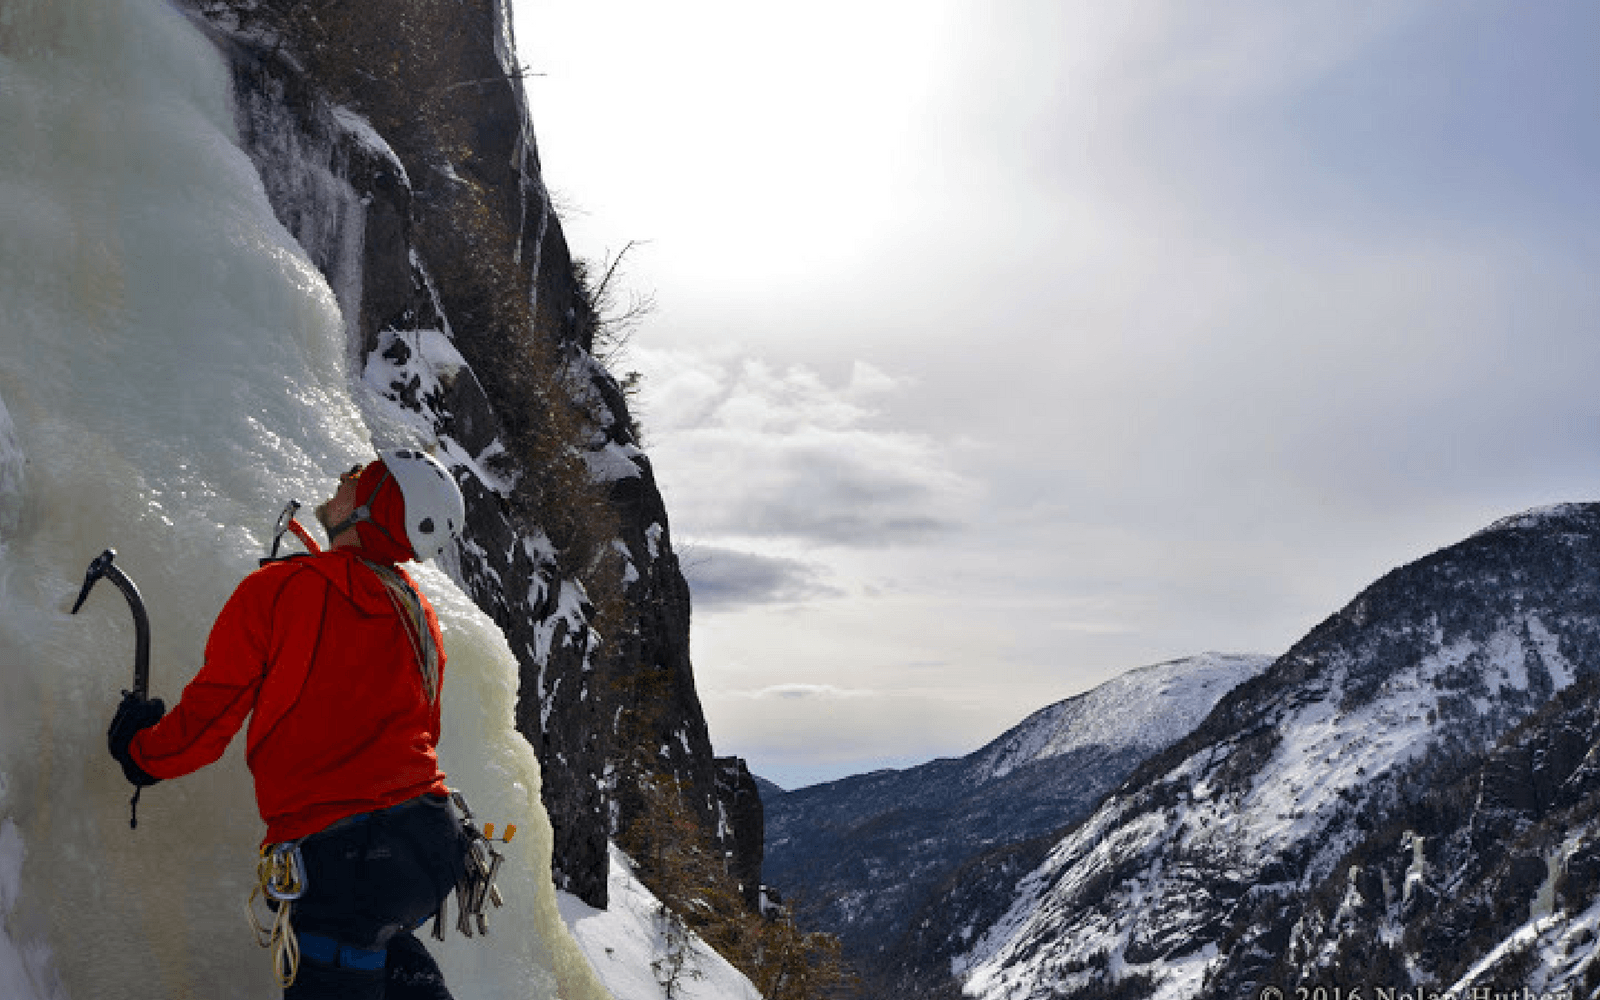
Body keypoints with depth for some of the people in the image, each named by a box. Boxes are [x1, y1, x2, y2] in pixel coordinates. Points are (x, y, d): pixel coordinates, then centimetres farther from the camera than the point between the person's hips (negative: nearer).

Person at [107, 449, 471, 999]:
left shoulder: (280, 588, -8)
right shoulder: (418, 615, 11)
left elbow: (207, 719, -3)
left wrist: (140, 751, 17)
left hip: (347, 855, -7)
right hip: (435, 839, 7)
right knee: (382, 942, 34)